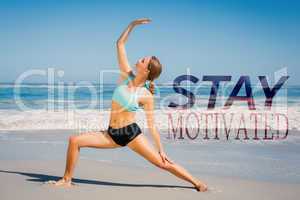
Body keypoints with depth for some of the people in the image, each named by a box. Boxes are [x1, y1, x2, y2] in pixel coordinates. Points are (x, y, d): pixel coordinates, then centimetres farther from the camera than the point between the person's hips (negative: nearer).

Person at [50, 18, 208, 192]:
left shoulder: (146, 96, -12)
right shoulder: (127, 76, -1)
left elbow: (152, 125, -5)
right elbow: (120, 44, 2)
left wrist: (161, 149, -6)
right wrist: (133, 24, 1)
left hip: (132, 133, -5)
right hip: (112, 134, 5)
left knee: (163, 163, -7)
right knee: (75, 140, -7)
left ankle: (197, 183, 6)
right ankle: (67, 179, 7)